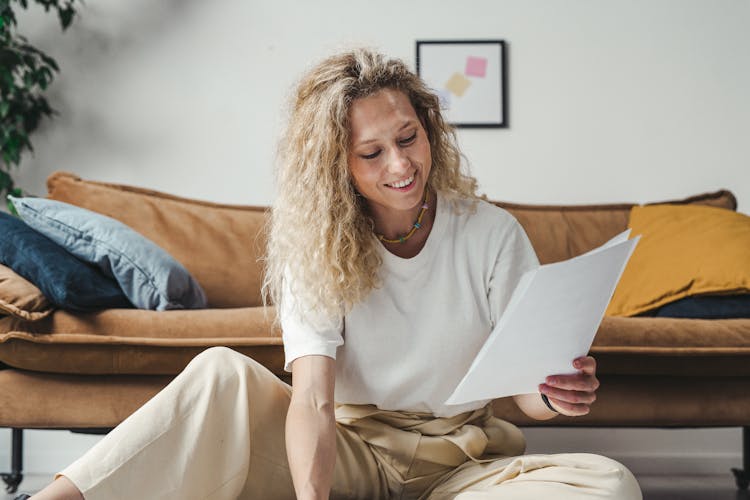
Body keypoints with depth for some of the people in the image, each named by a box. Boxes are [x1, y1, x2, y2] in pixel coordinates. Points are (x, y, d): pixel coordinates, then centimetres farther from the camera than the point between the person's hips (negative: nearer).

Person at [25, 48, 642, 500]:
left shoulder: (492, 235, -5)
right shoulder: (318, 250, -6)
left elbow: (528, 391, -5)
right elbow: (312, 398, -19)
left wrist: (557, 392, -31)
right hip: (352, 449, 0)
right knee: (223, 373, -25)